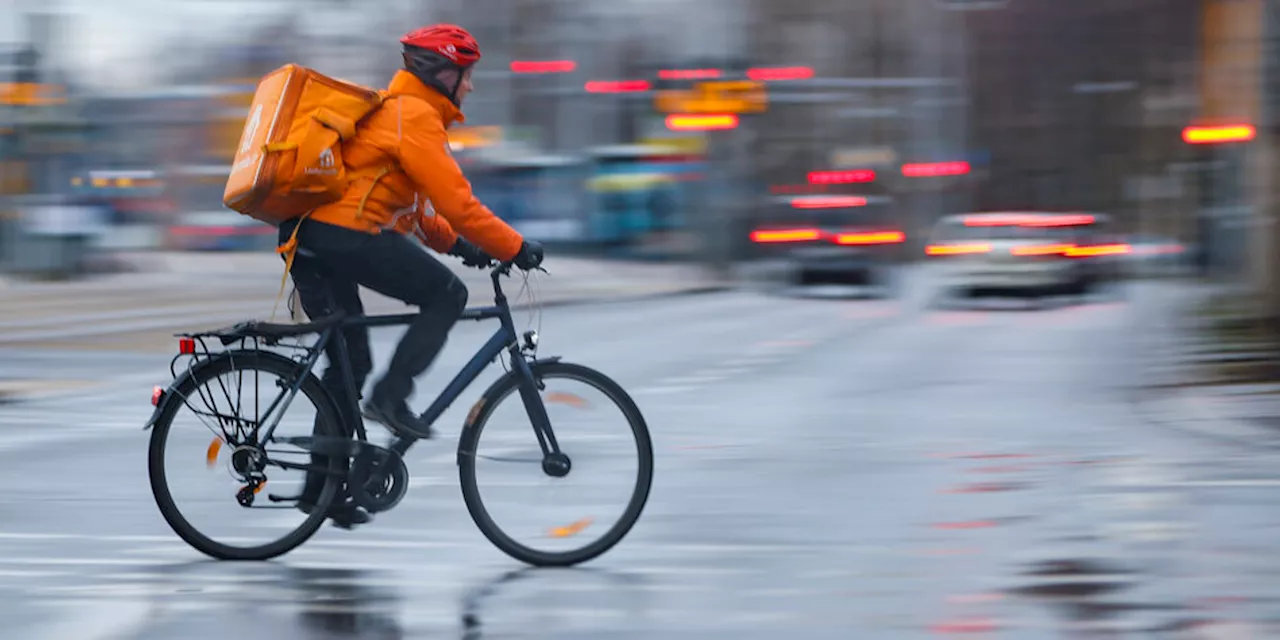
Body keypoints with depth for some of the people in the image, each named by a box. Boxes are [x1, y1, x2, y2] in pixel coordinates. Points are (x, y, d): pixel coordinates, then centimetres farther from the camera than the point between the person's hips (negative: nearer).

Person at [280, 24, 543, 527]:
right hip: (347, 235, -10)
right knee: (447, 295, -5)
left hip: (308, 238, 10)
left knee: (350, 359, 15)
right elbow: (455, 201, -14)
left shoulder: (392, 109, 25)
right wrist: (515, 249, -9)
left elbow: (411, 201, 32)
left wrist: (455, 242, 24)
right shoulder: (415, 117, -8)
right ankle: (390, 396, -9)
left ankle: (322, 486, 17)